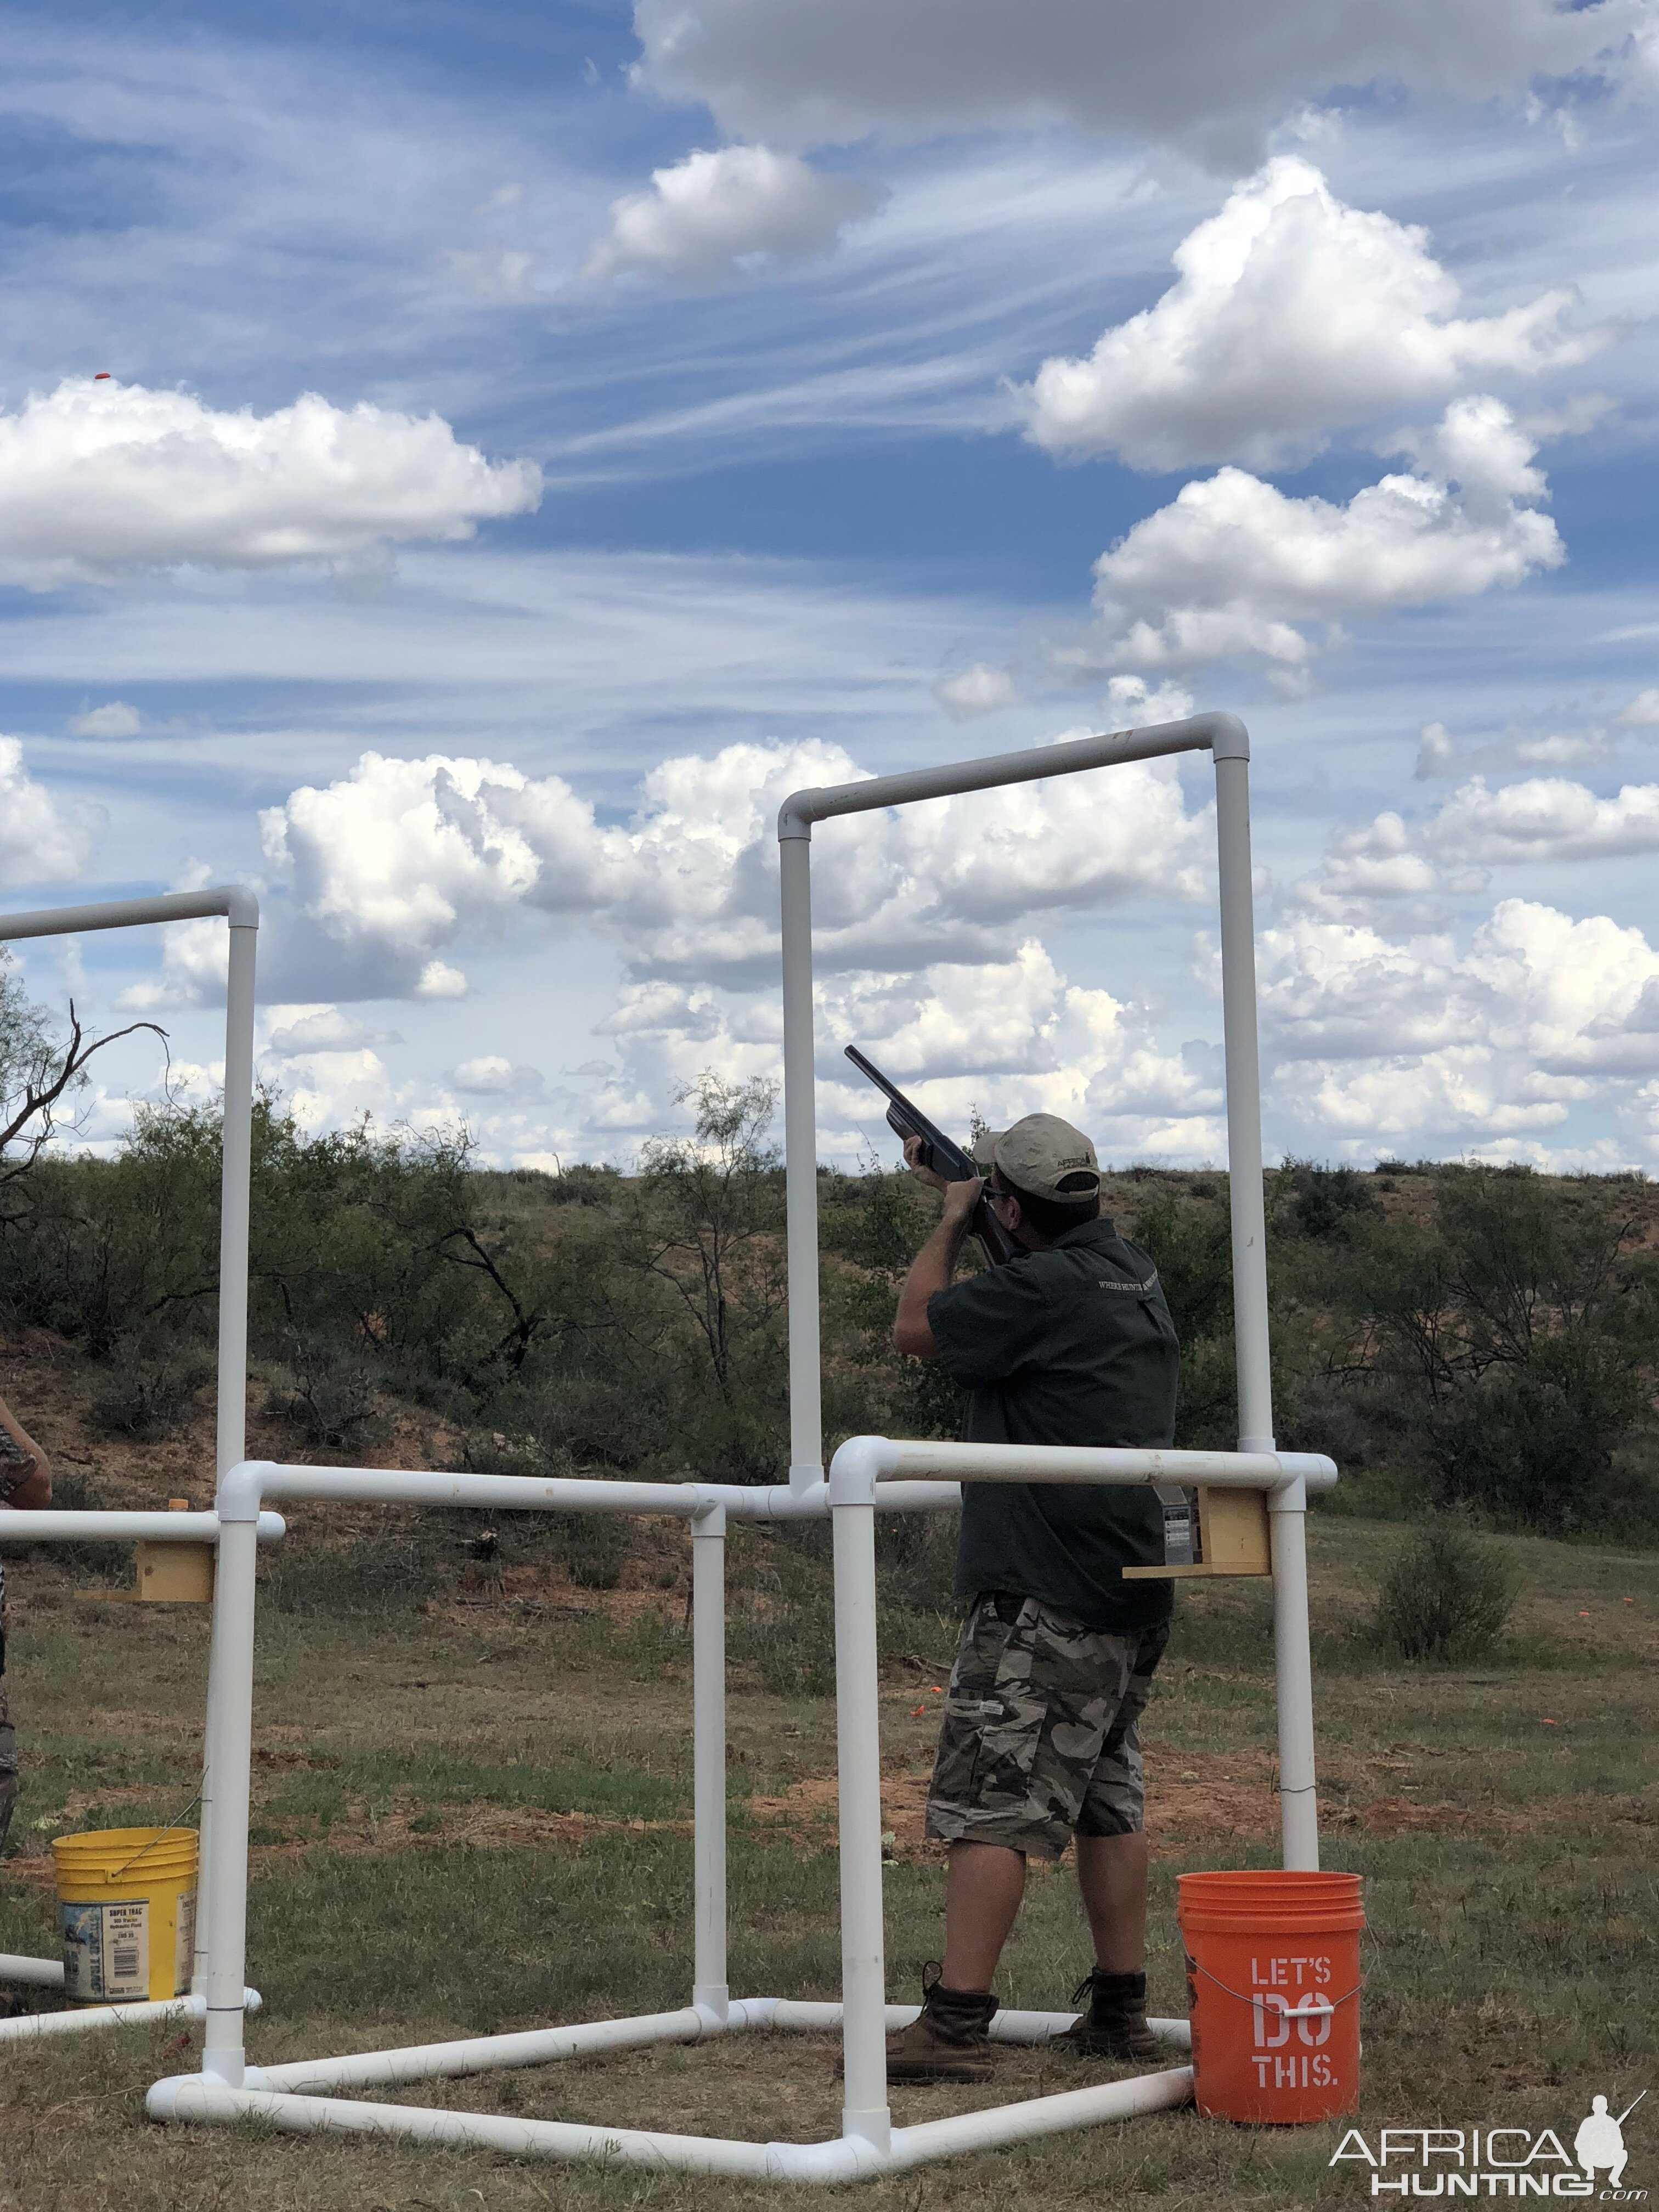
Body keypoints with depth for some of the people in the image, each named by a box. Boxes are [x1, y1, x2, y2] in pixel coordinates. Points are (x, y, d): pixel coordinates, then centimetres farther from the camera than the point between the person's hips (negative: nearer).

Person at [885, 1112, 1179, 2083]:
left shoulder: (1042, 1288, -17)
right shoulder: (1132, 1270, 10)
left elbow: (916, 1327, -2)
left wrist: (953, 1218, 10)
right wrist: (952, 1183, 35)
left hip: (1047, 1600, -9)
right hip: (1136, 1593, 9)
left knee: (989, 1802, -8)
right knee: (1109, 1799, 15)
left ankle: (956, 2022, -10)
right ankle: (1121, 2013, 20)